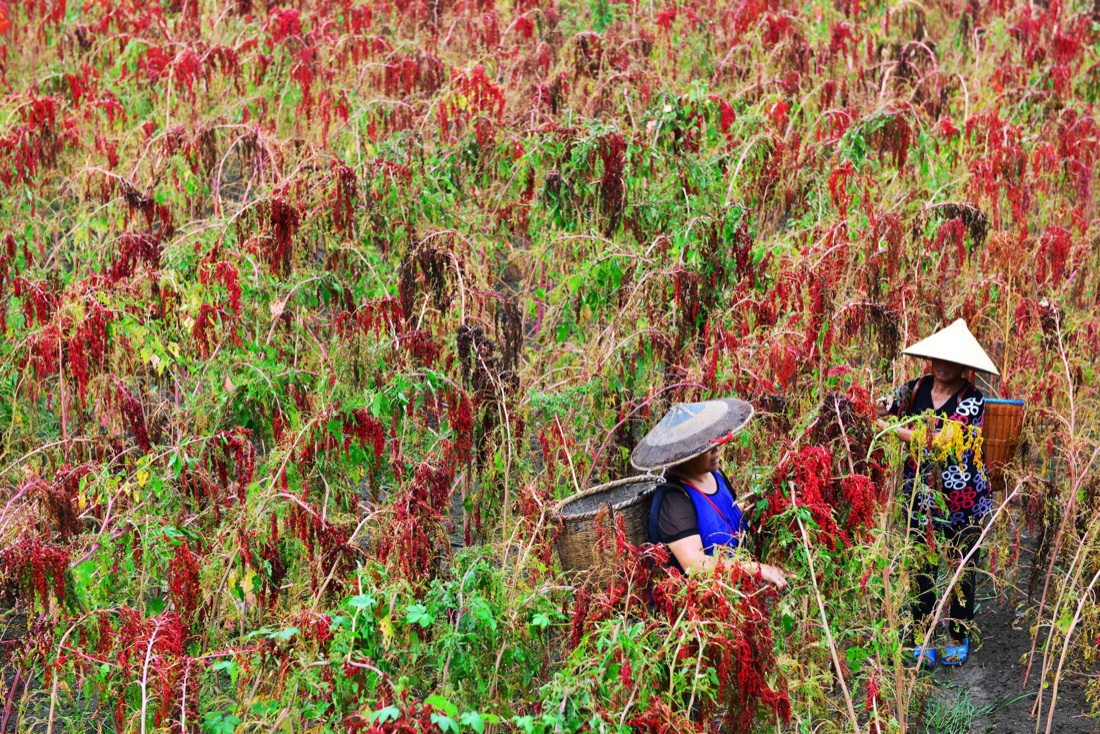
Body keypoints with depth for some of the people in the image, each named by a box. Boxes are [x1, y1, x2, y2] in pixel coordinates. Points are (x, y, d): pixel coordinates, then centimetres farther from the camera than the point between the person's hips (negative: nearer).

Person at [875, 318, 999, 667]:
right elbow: (881, 412, 10)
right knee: (921, 569, 11)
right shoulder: (915, 389, -2)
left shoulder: (972, 400, -16)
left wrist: (894, 429, -21)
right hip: (919, 496, 3)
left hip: (962, 503, -3)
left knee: (962, 571, 11)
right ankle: (922, 637, 26)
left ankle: (958, 637, 29)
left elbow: (942, 442, -24)